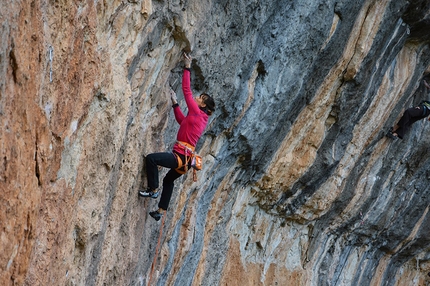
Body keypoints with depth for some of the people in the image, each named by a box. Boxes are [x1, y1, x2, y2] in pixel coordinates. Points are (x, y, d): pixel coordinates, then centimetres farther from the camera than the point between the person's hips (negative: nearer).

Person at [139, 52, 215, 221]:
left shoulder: (197, 113, -8)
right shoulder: (200, 117, 17)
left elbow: (187, 91, -8)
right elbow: (182, 120, 35)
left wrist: (187, 68, -4)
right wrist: (175, 103, 32)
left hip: (181, 156, -10)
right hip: (185, 158, 10)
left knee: (151, 158, -22)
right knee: (168, 180, 29)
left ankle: (153, 190, -13)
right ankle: (161, 211, 36)